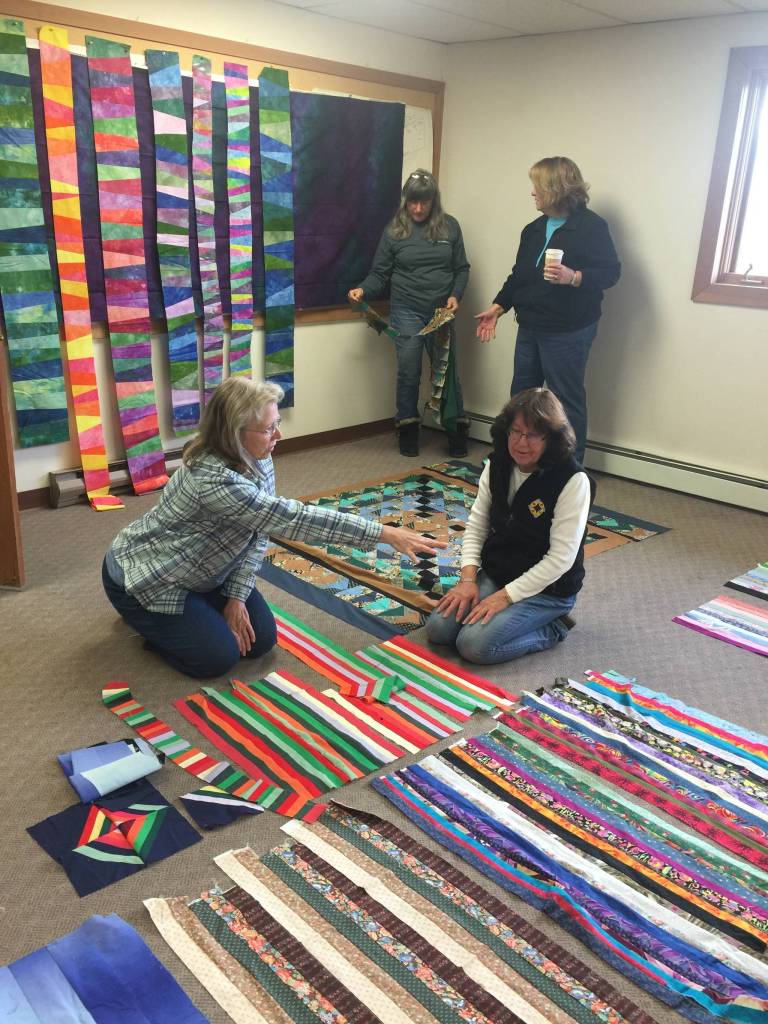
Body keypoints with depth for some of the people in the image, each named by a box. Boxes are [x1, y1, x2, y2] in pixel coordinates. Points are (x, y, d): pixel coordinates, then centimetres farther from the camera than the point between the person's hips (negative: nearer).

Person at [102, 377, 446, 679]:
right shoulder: (214, 480, -39)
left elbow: (259, 531, -6)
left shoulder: (258, 460, -11)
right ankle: (151, 623, 13)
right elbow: (293, 519, -42)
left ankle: (192, 612, 24)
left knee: (260, 640, 1)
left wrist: (236, 595, -16)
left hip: (201, 572, 8)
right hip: (144, 581, -7)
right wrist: (386, 533, -41)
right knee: (218, 656, -12)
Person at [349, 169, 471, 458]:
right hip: (406, 313, -1)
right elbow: (380, 274, 3)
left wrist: (455, 295, -7)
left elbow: (462, 269, 9)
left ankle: (457, 431, 14)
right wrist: (363, 290, -16)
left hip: (441, 313, 1)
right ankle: (407, 431, 16)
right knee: (409, 373, 1)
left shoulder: (449, 226, 4)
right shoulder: (394, 230, 2)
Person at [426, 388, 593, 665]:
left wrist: (506, 596, -21)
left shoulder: (573, 480, -21)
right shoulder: (498, 465, -2)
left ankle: (551, 628, 2)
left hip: (547, 588, -6)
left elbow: (561, 557, -22)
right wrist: (468, 578, -11)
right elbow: (476, 525, 3)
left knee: (475, 645, -21)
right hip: (495, 574, 6)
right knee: (438, 628, -10)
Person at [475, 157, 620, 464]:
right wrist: (497, 307, 11)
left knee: (566, 401, -1)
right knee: (521, 394, 14)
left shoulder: (591, 226, -10)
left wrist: (573, 277, -29)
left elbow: (610, 272, -14)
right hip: (530, 327, 8)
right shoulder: (534, 229, 13)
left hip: (568, 331, -8)